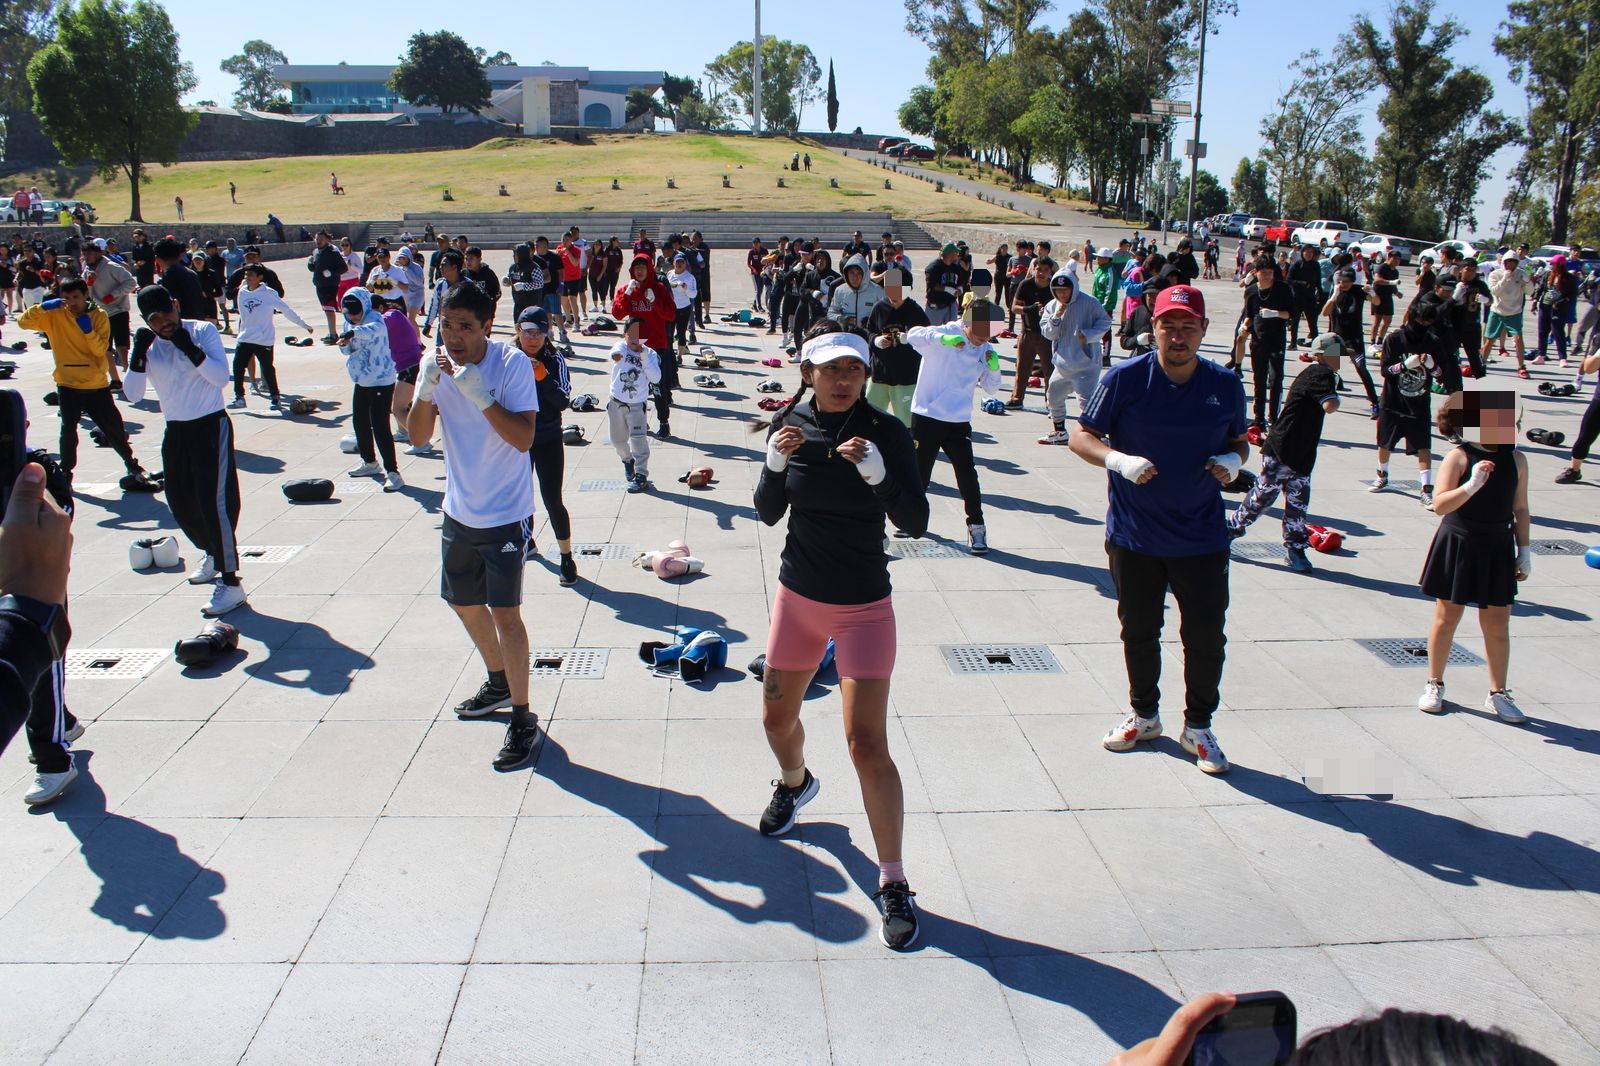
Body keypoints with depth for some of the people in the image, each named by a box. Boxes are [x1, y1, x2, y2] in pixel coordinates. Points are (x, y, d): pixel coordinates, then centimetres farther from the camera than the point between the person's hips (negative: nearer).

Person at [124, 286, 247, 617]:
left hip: (211, 426, -6)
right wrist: (137, 355, -19)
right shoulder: (148, 346, 1)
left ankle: (231, 582, -12)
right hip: (175, 431, 6)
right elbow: (132, 394, -8)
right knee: (180, 503, 13)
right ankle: (212, 555, 40)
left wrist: (190, 349, -25)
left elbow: (221, 376, -17)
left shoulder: (203, 331, -8)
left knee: (214, 502, -13)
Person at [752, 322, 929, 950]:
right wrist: (775, 462, -17)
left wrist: (877, 472, -31)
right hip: (798, 597, 4)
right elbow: (769, 514, 1)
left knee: (867, 744, -10)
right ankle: (795, 783, 55)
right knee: (777, 718, 20)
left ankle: (893, 884, 3)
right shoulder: (791, 425, -4)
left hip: (863, 608, -4)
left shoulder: (886, 433, -14)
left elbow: (916, 522, -16)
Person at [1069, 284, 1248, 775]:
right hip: (1133, 535, -1)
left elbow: (1239, 441, 14)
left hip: (1201, 537, 1)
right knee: (1139, 631, 16)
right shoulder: (1126, 378, -9)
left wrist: (1234, 460, -9)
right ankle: (1144, 715, 38)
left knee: (1206, 636, 5)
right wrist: (1119, 460, -23)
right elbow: (1080, 436, -5)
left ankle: (1198, 726, 27)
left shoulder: (1225, 386, -1)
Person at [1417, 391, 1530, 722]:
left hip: (1497, 550, 3)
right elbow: (1440, 505, -18)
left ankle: (1498, 694, 21)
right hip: (1458, 546, -3)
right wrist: (1471, 485, -31)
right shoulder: (1458, 456, -10)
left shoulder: (1515, 459, 2)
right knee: (1446, 618, 8)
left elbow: (1520, 509, 9)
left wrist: (1524, 550, 8)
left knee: (1497, 625, 8)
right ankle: (1434, 685, 23)